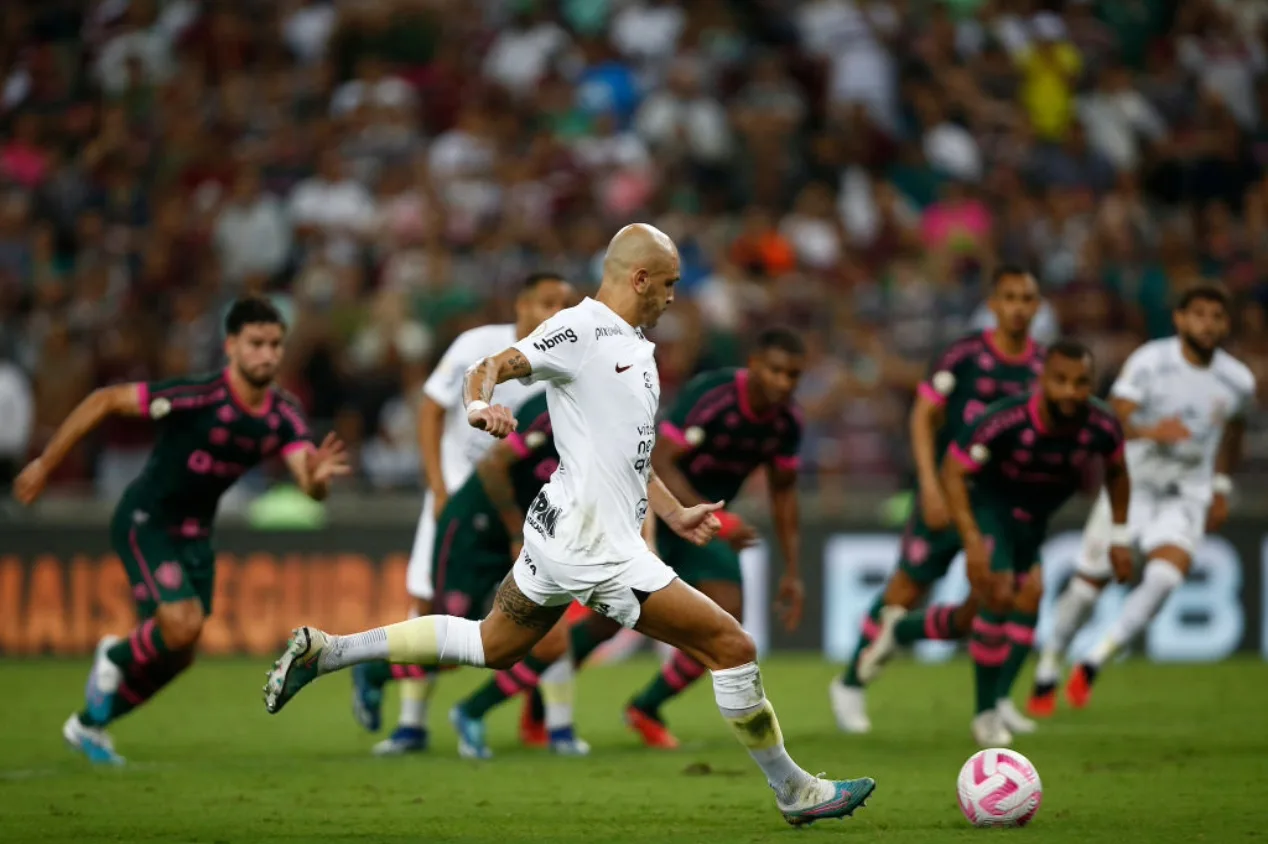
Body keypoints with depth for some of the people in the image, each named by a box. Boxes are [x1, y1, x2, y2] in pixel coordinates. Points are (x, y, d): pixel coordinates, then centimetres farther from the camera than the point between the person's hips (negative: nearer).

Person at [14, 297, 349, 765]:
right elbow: (105, 400, -20)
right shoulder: (198, 396, -26)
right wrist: (45, 463, -16)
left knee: (177, 655, 11)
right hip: (145, 523, -7)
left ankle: (89, 725, 34)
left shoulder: (284, 415, -10)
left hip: (194, 534, 7)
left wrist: (319, 476, -45)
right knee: (183, 624, -25)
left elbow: (310, 487, -20)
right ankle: (115, 657, 8)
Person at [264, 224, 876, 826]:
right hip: (596, 549, -10)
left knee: (490, 645, 21)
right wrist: (481, 406, -41)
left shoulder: (635, 347, 18)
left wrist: (676, 515, 25)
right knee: (731, 647, -7)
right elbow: (493, 366, -21)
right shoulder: (582, 330, -12)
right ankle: (793, 792, 5)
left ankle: (323, 651, 23)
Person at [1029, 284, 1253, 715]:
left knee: (1167, 574, -24)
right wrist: (1150, 431, -43)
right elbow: (1113, 419, -24)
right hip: (1131, 485, -2)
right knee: (1090, 580, 0)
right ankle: (1047, 673, 20)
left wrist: (1222, 487, 23)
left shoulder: (1238, 382, -3)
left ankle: (1094, 663, -14)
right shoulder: (1149, 362, -15)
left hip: (1187, 497, 2)